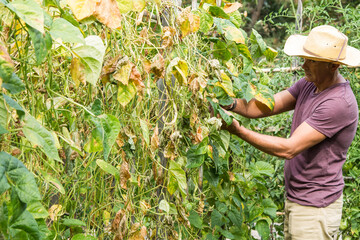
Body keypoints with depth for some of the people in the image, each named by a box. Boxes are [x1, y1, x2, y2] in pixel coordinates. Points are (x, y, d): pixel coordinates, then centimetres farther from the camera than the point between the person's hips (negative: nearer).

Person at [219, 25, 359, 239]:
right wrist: (232, 103, -18)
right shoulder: (309, 85, 5)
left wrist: (239, 131, -25)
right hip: (295, 198, 8)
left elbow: (289, 149, -25)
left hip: (315, 209, -8)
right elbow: (263, 108, 1)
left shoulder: (339, 103, -24)